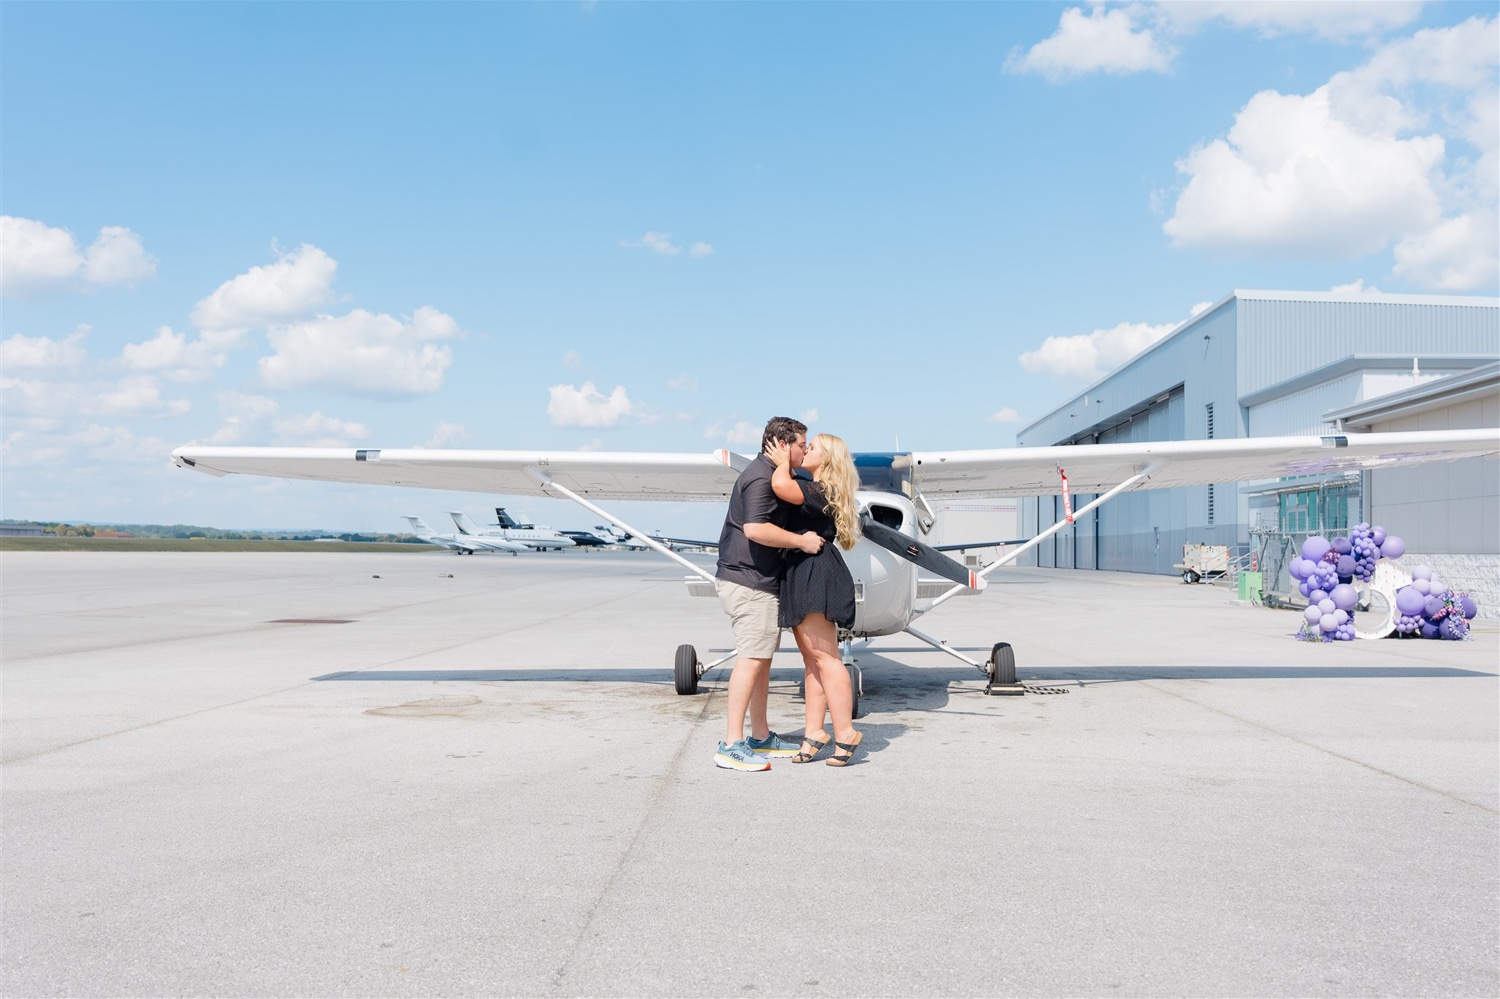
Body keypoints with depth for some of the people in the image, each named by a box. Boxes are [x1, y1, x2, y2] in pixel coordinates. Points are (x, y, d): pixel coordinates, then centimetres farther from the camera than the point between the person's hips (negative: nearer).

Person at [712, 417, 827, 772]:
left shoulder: (770, 475, 19)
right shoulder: (761, 477, -16)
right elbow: (755, 529, -27)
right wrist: (801, 541, -18)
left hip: (759, 580, 11)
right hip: (747, 581, -11)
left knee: (763, 657, 14)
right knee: (753, 657, -12)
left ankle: (761, 736, 22)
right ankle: (731, 746, -11)